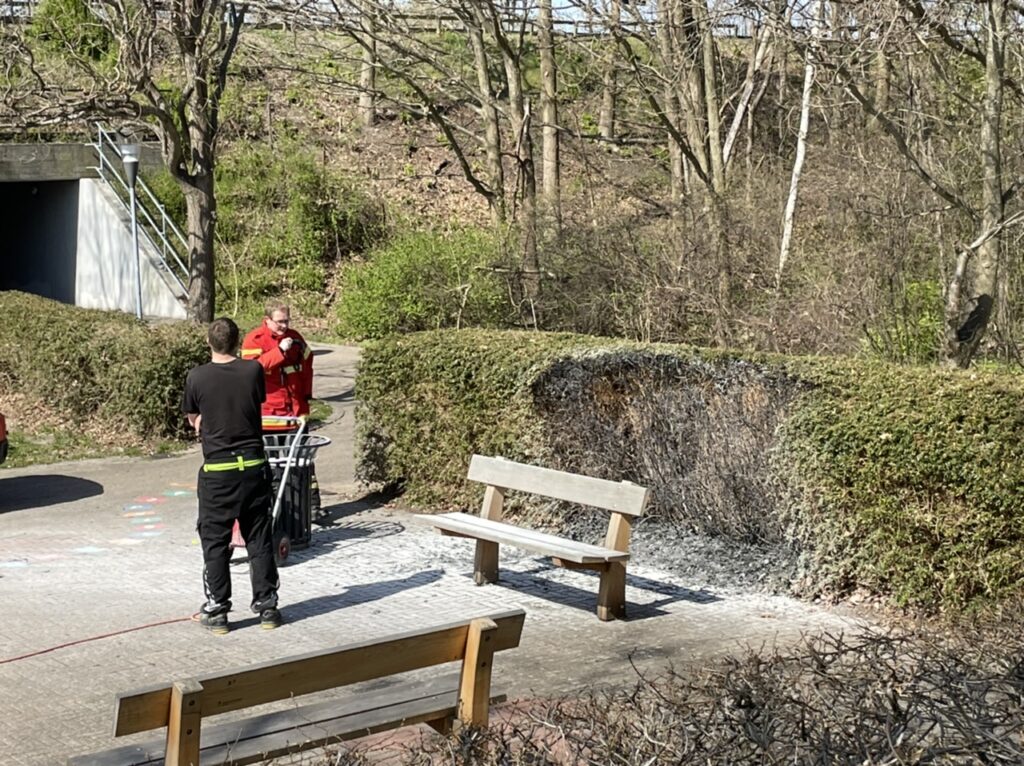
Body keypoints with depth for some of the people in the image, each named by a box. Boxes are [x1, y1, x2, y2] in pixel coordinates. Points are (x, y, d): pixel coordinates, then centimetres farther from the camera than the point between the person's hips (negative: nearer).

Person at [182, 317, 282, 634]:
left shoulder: (197, 376, -9)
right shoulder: (254, 371, -4)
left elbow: (193, 418, 7)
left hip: (217, 471, -2)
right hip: (254, 466, 2)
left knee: (215, 542, 7)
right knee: (259, 539, 11)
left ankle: (216, 611, 9)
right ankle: (267, 605, 16)